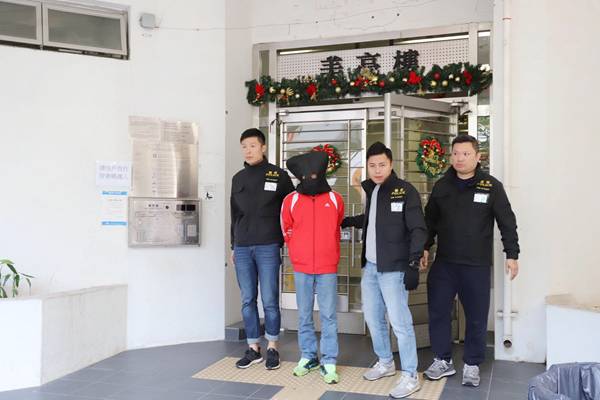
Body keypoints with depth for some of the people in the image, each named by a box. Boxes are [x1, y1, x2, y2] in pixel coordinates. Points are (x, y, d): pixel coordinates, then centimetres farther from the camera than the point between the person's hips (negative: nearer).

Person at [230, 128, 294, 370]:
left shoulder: (279, 176, 0)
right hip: (242, 248, 4)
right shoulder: (238, 179, 13)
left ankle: (272, 349, 12)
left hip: (268, 247, -4)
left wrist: (286, 240, 1)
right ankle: (253, 349, 17)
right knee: (248, 300, 7)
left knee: (269, 300, -2)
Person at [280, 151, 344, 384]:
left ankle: (329, 362, 9)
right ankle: (308, 357, 24)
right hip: (301, 267, 1)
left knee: (328, 314, 0)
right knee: (304, 314, 10)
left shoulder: (334, 199, 2)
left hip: (328, 267, -1)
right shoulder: (291, 200, 2)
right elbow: (286, 229, 14)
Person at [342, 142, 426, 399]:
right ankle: (385, 363, 33)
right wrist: (347, 221, 29)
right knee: (373, 319, 15)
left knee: (400, 322, -7)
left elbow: (418, 230, -12)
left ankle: (410, 377, 5)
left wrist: (413, 263, -19)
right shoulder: (371, 190, 12)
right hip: (370, 267, 7)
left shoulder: (405, 191, -8)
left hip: (393, 269, -7)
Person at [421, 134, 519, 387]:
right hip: (443, 264, 3)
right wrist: (424, 248, 11)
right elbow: (430, 220, 15)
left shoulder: (491, 186, -3)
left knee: (476, 317, 5)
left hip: (477, 266, -3)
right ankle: (443, 361, 23)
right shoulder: (442, 186, 7)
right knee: (438, 312, 6)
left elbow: (507, 223, 0)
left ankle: (472, 365, 23)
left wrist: (511, 255, -3)